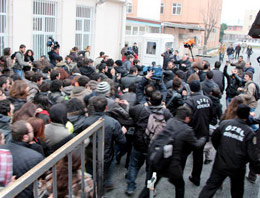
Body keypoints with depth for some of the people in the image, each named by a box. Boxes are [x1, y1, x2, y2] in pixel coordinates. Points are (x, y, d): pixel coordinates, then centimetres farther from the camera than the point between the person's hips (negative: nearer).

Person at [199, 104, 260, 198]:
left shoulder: (225, 123, -7)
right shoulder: (249, 133, -12)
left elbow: (214, 139, 3)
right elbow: (252, 156, -12)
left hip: (220, 165, 1)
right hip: (237, 168, -1)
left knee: (211, 185, 11)